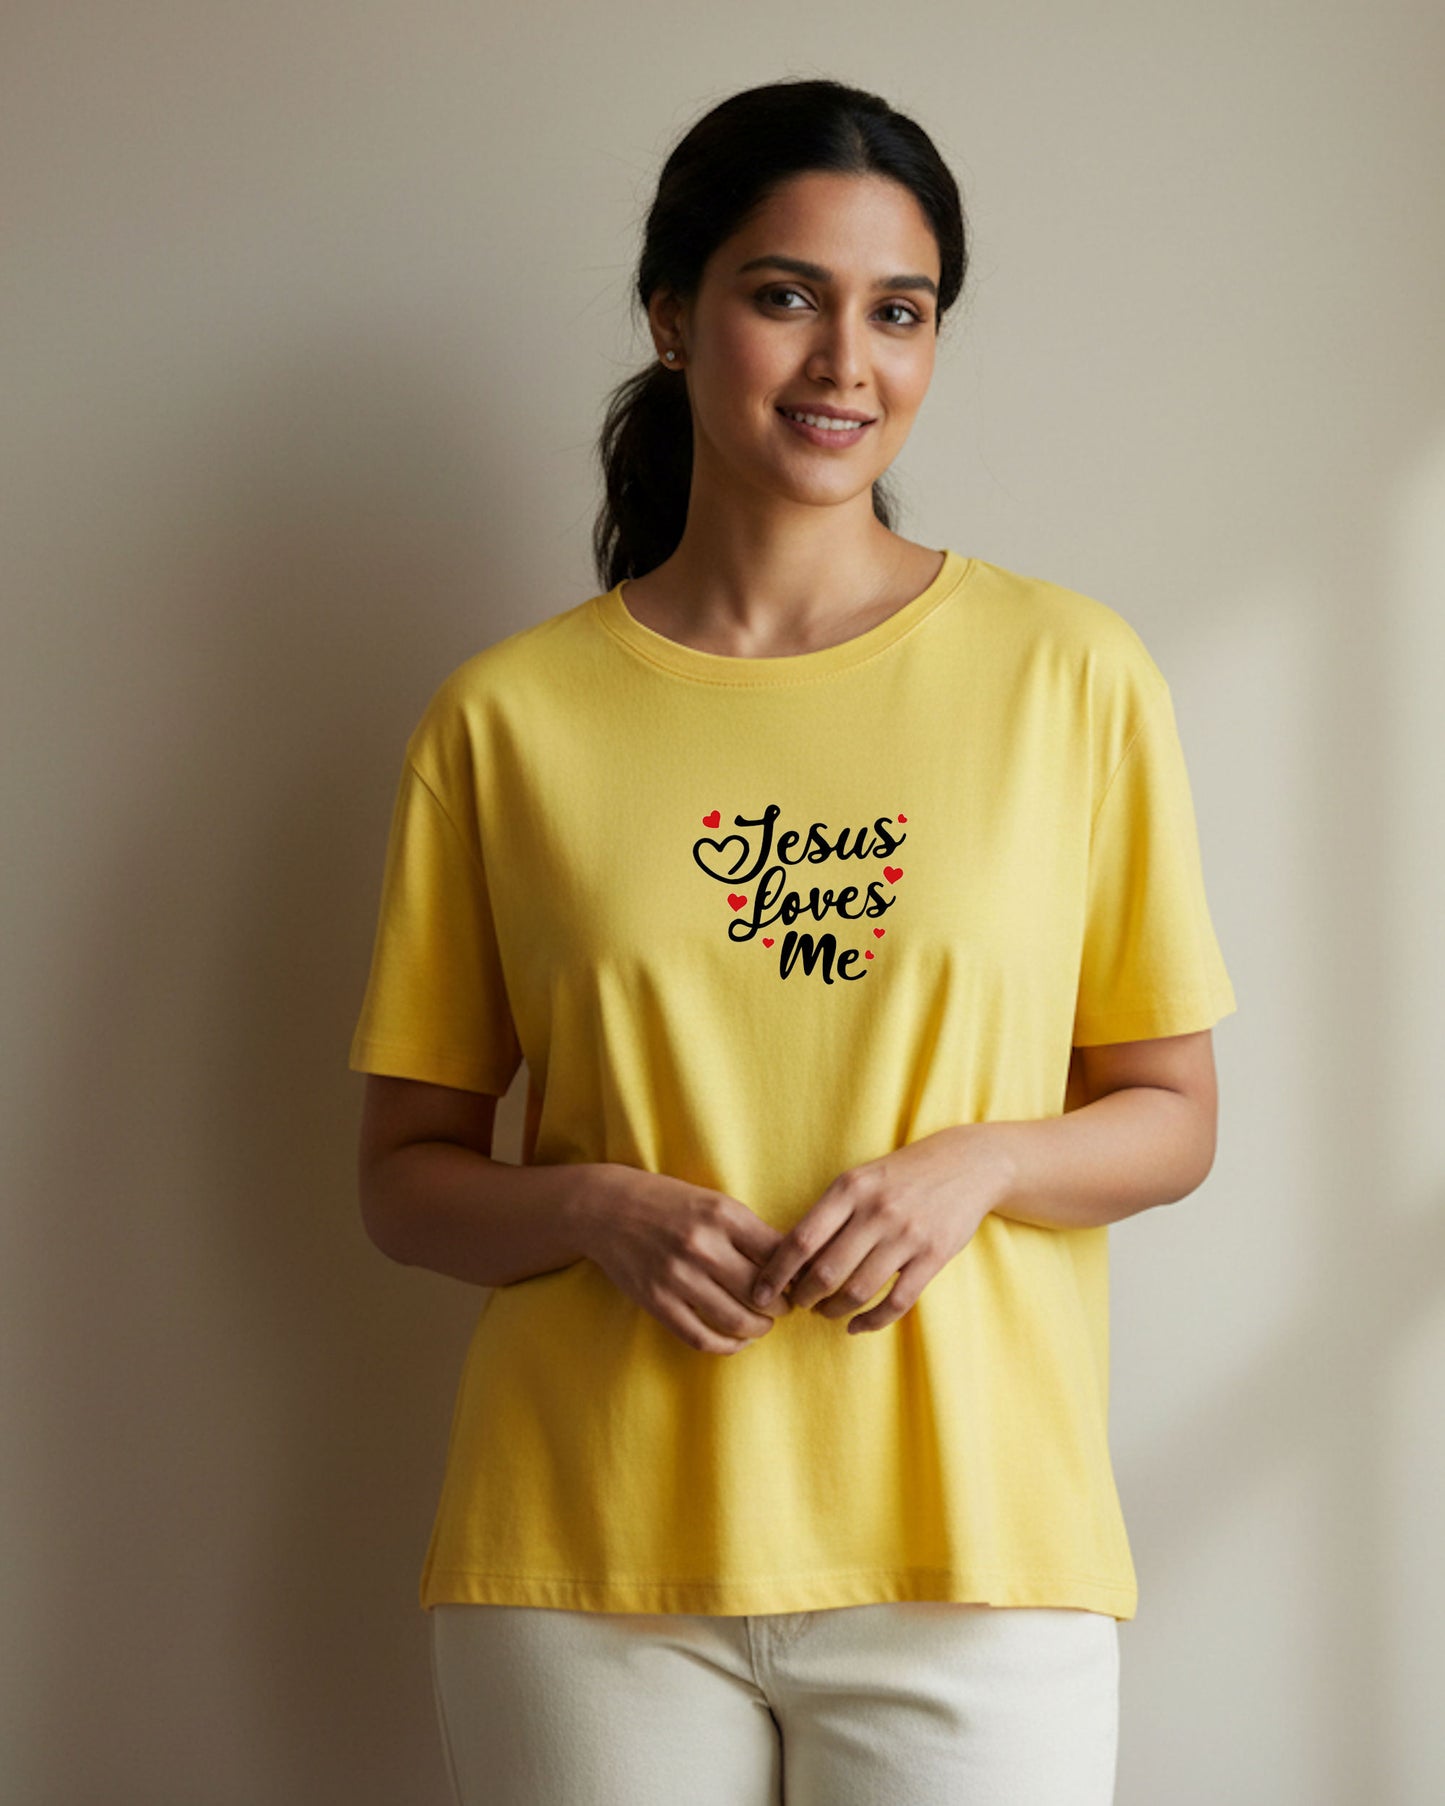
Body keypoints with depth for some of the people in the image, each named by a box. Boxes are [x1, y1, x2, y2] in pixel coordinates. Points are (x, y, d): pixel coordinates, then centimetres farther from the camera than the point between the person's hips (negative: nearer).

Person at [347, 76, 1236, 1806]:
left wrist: (975, 1163, -12)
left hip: (968, 1550, 0)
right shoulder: (509, 717, 3)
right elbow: (404, 1172, 7)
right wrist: (595, 1211, -13)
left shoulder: (1072, 673, 2)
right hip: (589, 1560, 0)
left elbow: (1171, 1113, 8)